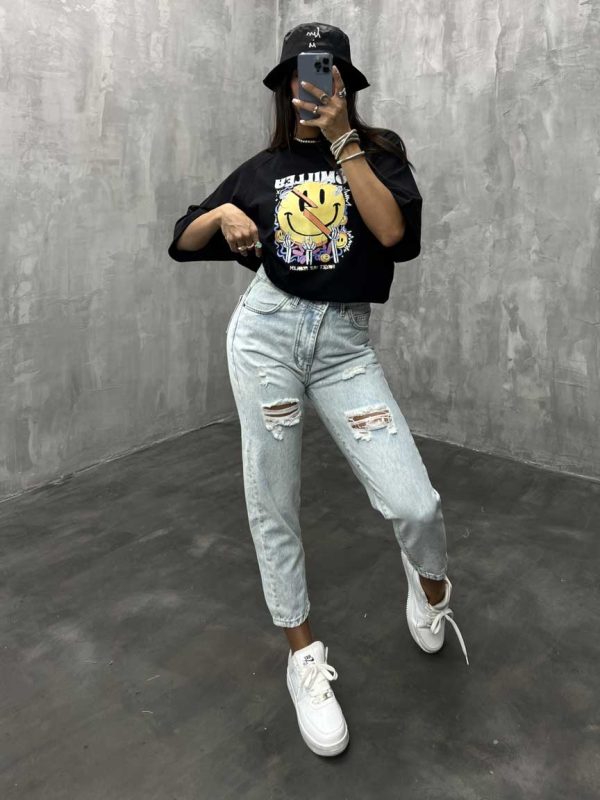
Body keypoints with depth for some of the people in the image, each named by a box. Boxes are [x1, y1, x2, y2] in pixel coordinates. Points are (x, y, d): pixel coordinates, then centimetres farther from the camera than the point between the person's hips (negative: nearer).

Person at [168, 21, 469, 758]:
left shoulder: (377, 151, 6)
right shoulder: (261, 169, 11)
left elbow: (392, 232, -14)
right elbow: (183, 244, 13)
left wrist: (341, 138, -13)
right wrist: (222, 213, -8)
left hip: (345, 341, -1)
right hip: (266, 330, 2)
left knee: (413, 504, -11)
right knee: (272, 507, 3)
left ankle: (430, 583, 28)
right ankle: (304, 656, 25)